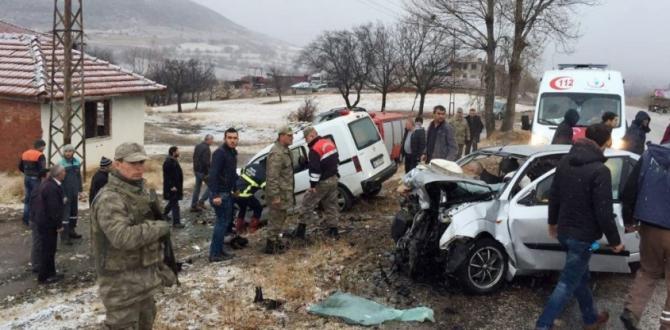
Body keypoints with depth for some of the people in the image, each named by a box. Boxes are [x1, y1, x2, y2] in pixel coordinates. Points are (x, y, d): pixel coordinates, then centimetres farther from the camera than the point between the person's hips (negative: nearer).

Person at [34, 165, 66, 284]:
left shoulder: (48, 184, 8)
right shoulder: (52, 188, -25)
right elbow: (54, 208, -25)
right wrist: (59, 225, -17)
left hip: (44, 221, 10)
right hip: (48, 224, -10)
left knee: (49, 249, 19)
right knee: (48, 250, 0)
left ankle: (50, 273, 29)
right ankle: (44, 277, 10)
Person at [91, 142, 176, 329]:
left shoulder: (141, 191, 10)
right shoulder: (109, 199, -20)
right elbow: (123, 237, -33)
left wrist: (160, 267, 17)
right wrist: (160, 227, -22)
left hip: (144, 278, 9)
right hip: (122, 283, -9)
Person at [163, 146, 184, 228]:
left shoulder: (174, 161, 12)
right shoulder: (168, 162, -20)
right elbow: (167, 176, -23)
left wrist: (179, 186, 23)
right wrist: (171, 186, -24)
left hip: (176, 186, 10)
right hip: (172, 187, -10)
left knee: (172, 202, 22)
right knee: (174, 204, -7)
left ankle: (164, 214, 38)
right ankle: (176, 222, -4)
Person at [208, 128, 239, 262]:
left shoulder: (232, 153, 12)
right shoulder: (220, 153, -18)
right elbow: (213, 174, -25)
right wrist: (215, 195, -29)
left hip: (227, 192, 10)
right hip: (220, 193, -10)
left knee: (225, 221, 15)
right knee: (222, 222, -7)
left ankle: (219, 249, 23)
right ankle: (215, 254, -1)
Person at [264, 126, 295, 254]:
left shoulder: (284, 150, 12)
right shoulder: (277, 153, -22)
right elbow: (272, 176, -26)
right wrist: (275, 195, -26)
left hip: (284, 191, 10)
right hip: (279, 193, -10)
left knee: (280, 217, 20)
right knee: (276, 218, -2)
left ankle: (276, 240, 33)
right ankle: (270, 245, 6)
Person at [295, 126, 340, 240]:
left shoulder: (315, 149, -20)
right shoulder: (329, 142, 8)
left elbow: (315, 169, -24)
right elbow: (336, 160, 18)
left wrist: (313, 185, -18)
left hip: (322, 182, -8)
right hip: (333, 179, 8)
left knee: (307, 204, 1)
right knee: (331, 205, 15)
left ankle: (301, 231, 4)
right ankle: (333, 230, 18)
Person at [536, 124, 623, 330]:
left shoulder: (565, 162, 2)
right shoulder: (600, 171, -21)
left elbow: (554, 196, 11)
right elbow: (604, 212, -20)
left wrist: (553, 222, 24)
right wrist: (615, 240, -7)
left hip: (564, 231, 8)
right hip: (583, 236, -8)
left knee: (580, 277, 23)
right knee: (568, 283, 0)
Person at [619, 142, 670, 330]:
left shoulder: (650, 154, 1)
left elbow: (629, 189, 3)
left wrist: (629, 220, 14)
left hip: (650, 228, 4)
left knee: (648, 272, 23)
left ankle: (631, 312, 14)